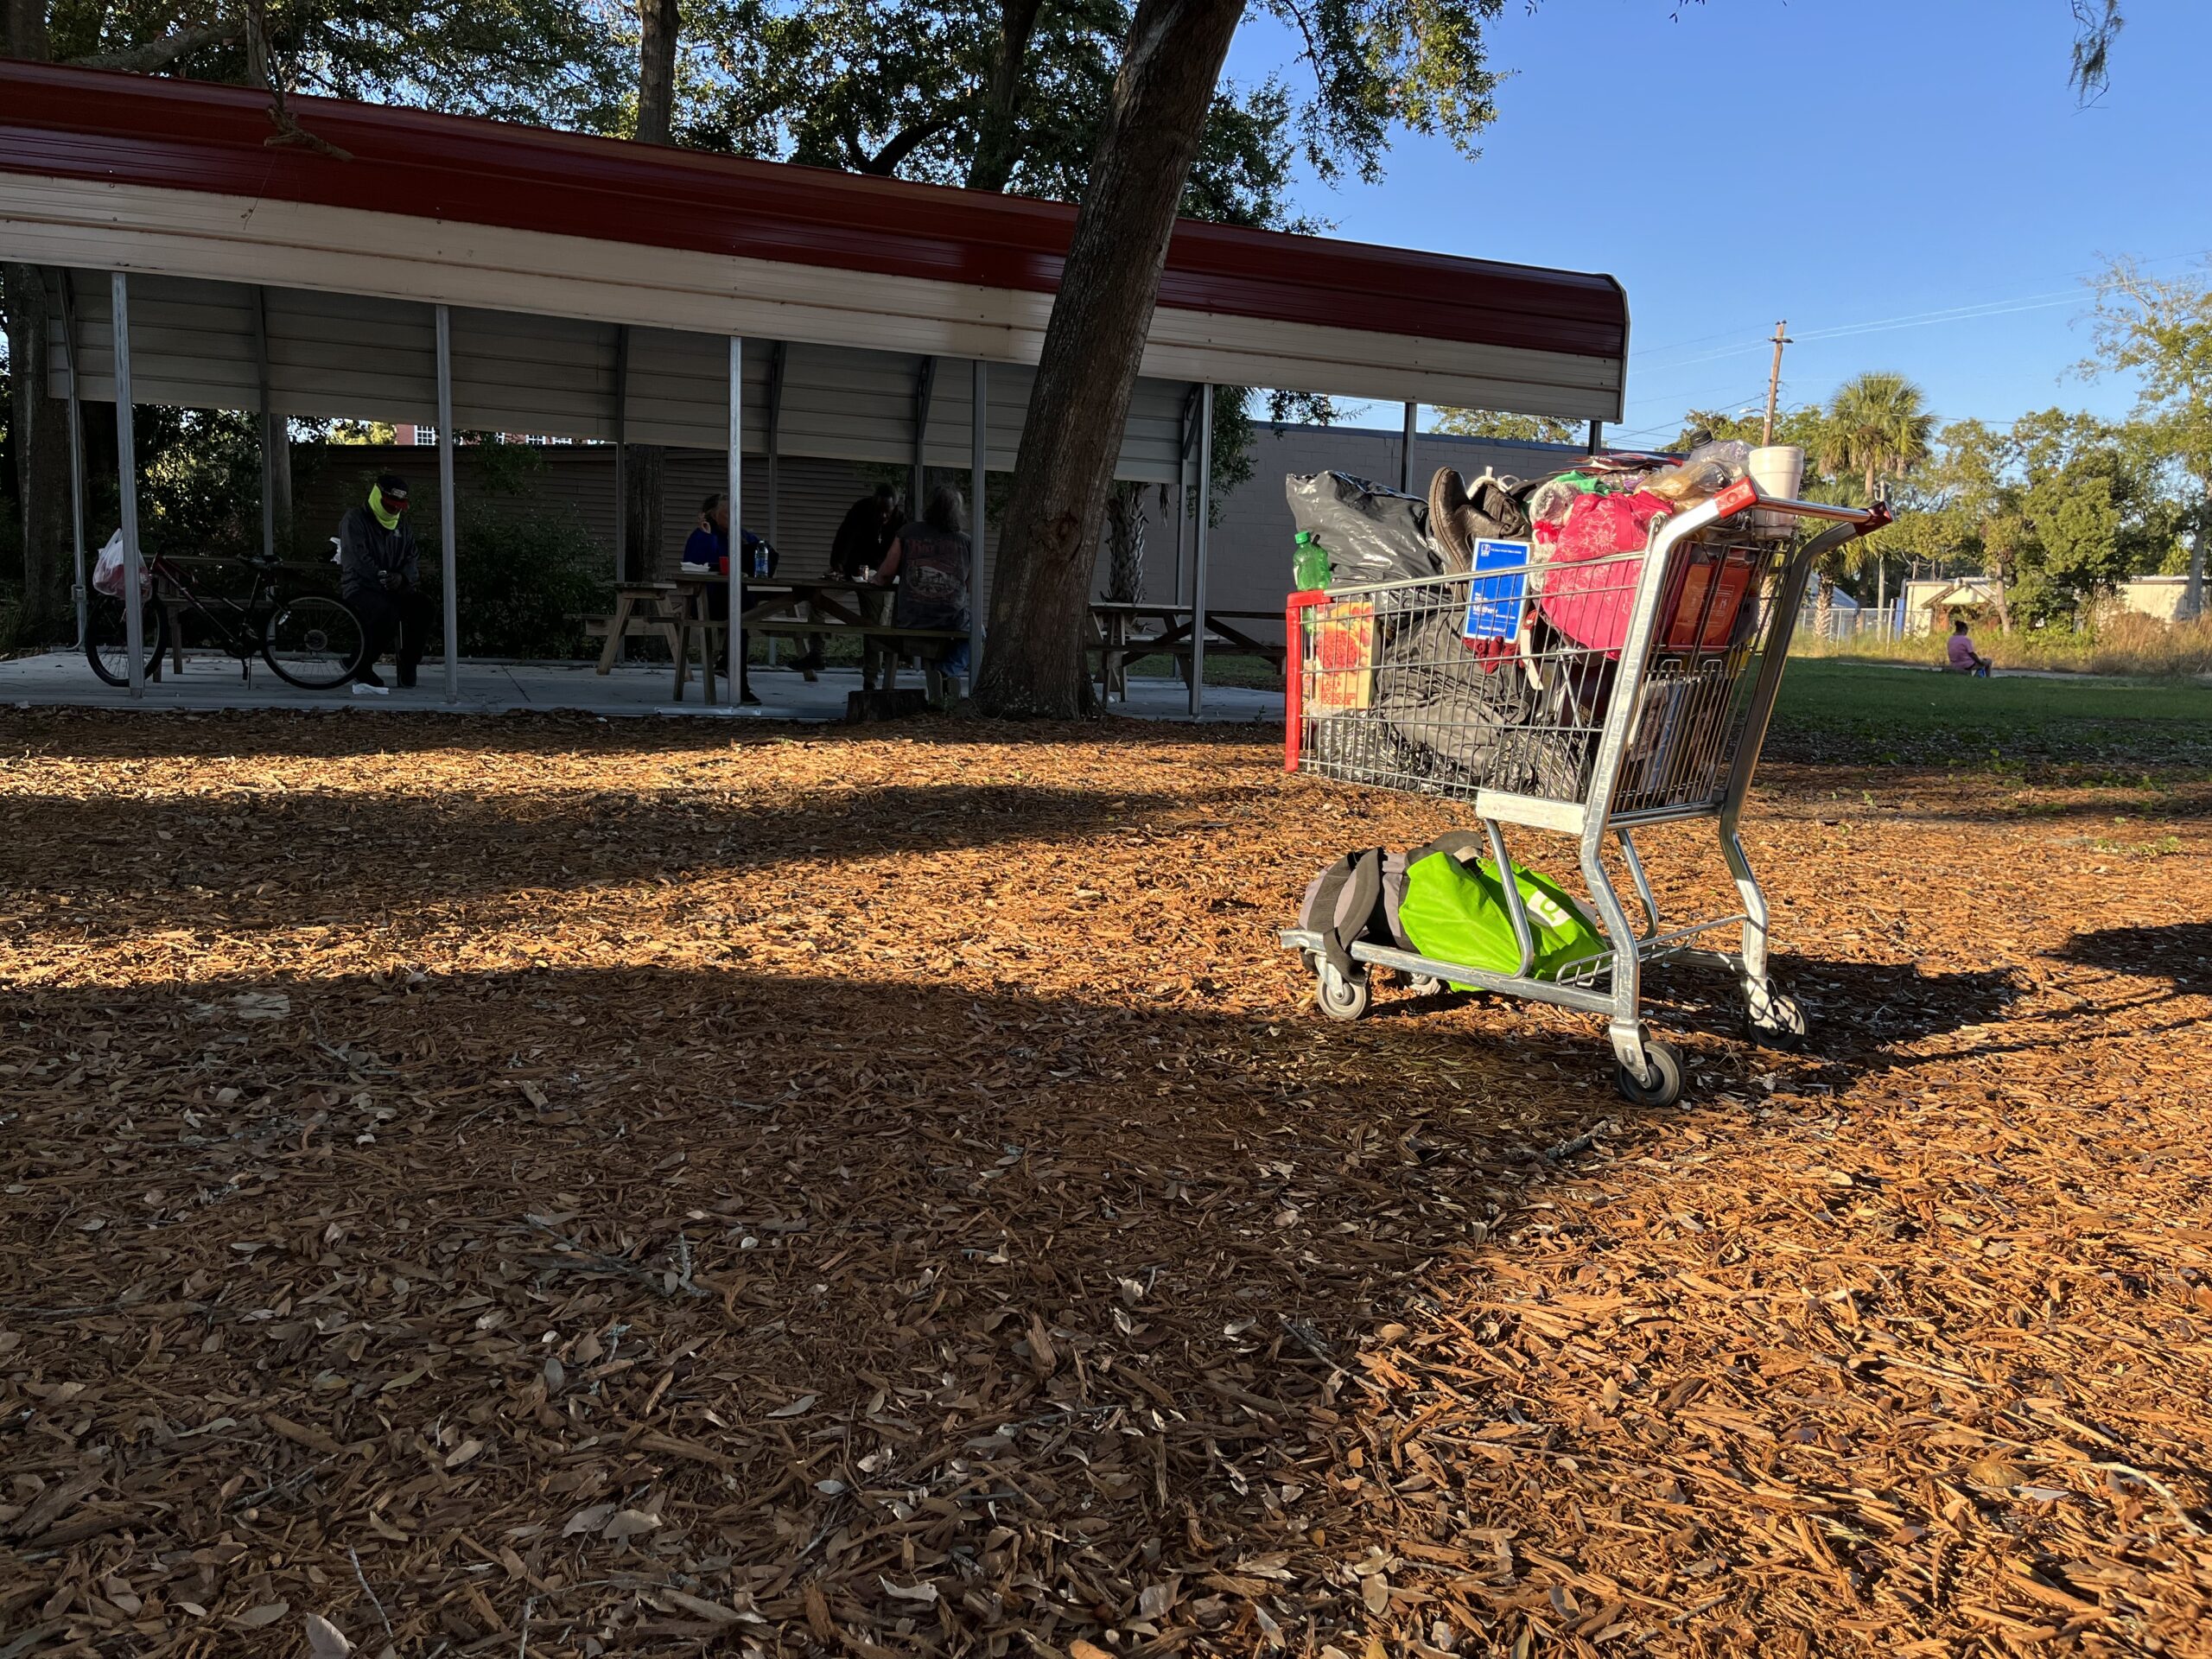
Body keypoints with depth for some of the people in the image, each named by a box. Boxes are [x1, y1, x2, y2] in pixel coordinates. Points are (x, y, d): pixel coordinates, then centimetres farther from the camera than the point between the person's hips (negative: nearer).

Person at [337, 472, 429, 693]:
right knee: (388, 612, -36)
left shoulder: (401, 526, 17)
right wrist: (384, 580, -23)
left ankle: (409, 666, -12)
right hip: (359, 588, -5)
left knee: (421, 606, -25)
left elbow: (413, 558, 8)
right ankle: (361, 669, -21)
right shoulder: (354, 521, -2)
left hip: (394, 590, 6)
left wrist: (403, 578, -15)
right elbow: (357, 559, -15)